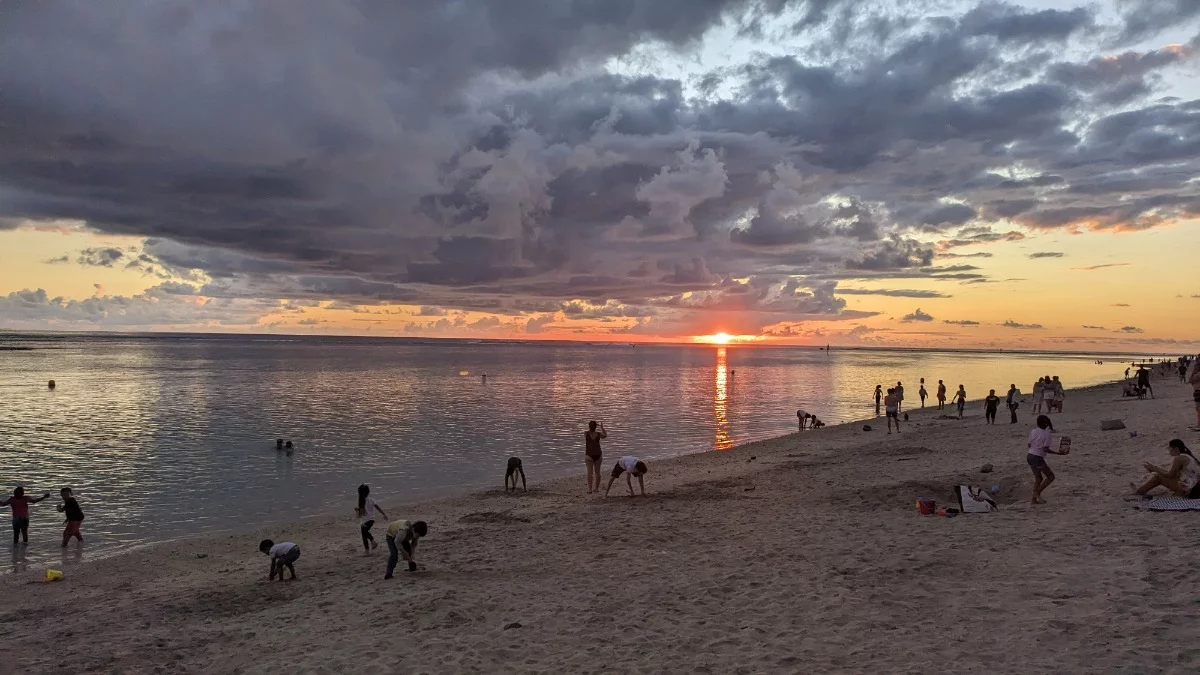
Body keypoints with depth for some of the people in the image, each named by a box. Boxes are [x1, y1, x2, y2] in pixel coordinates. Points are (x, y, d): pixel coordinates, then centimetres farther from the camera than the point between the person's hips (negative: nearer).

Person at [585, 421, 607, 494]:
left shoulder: (586, 433, -11)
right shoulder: (598, 434, -5)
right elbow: (605, 435, 16)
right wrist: (602, 427, 23)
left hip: (589, 455, -3)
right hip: (598, 454, 3)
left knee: (590, 472, -2)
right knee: (597, 472, 12)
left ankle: (590, 489, -6)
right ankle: (597, 488, 17)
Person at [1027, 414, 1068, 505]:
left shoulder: (1033, 431, 4)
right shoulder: (1047, 434, -14)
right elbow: (1046, 449, -18)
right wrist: (1059, 453, -17)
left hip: (1029, 456, 7)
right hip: (1038, 458, -7)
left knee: (1038, 478, 19)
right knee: (1050, 476, 8)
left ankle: (1034, 499, 17)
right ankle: (1037, 493, 0)